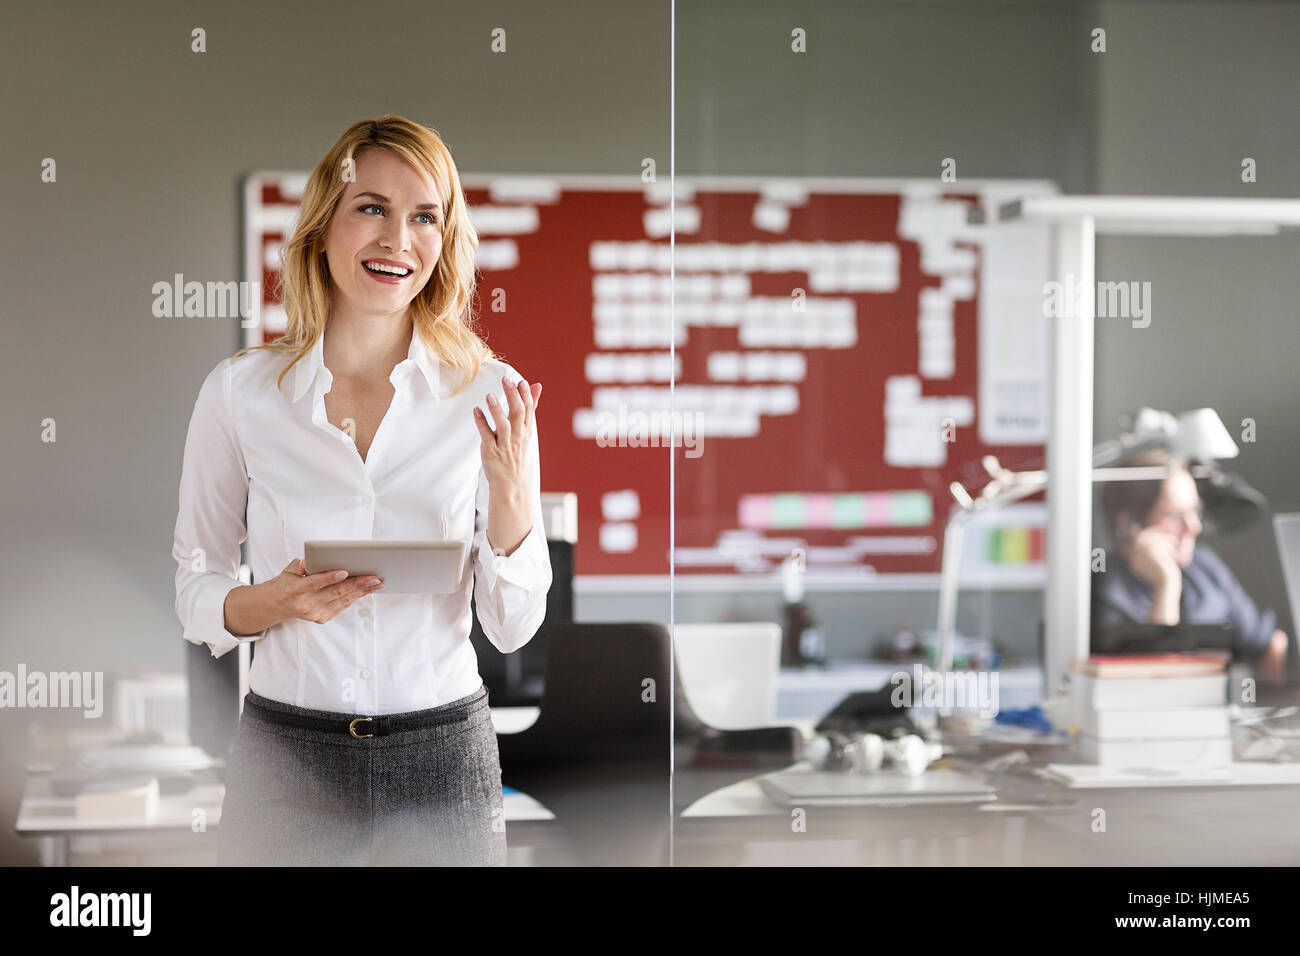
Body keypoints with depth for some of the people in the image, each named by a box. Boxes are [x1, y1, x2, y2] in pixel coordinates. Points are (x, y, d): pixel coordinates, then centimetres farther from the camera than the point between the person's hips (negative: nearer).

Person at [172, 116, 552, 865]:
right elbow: (196, 595, 3)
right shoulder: (240, 391, -3)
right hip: (285, 756, 0)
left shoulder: (493, 395, -4)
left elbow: (515, 627, -3)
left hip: (443, 757, 0)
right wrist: (281, 601, -17)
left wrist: (511, 491, -19)